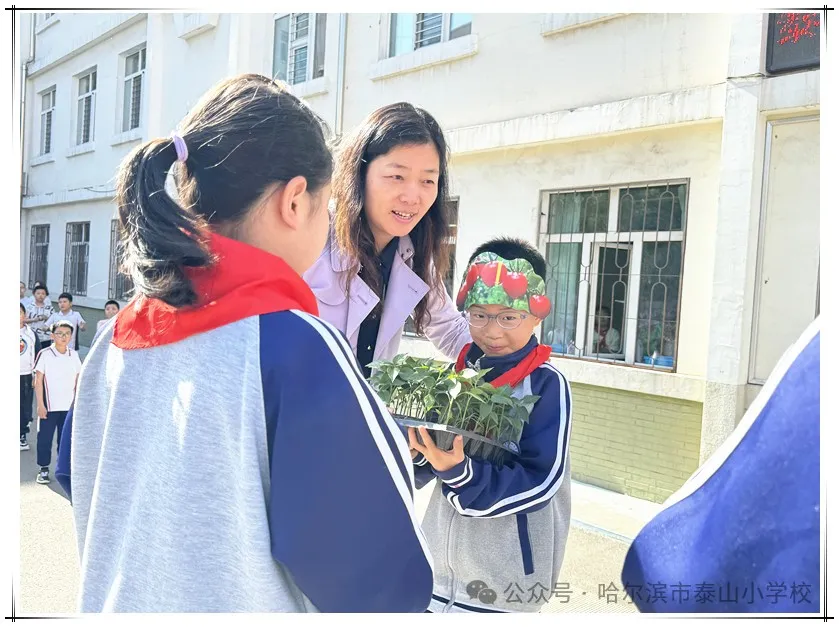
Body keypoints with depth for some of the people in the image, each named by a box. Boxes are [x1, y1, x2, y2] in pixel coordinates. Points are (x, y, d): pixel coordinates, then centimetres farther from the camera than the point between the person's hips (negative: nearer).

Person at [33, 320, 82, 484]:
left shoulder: (74, 355, 5)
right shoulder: (45, 354, -6)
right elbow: (38, 381, -6)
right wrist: (40, 405, -9)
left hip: (69, 406, 3)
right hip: (49, 406, -3)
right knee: (45, 438, 4)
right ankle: (44, 469, 13)